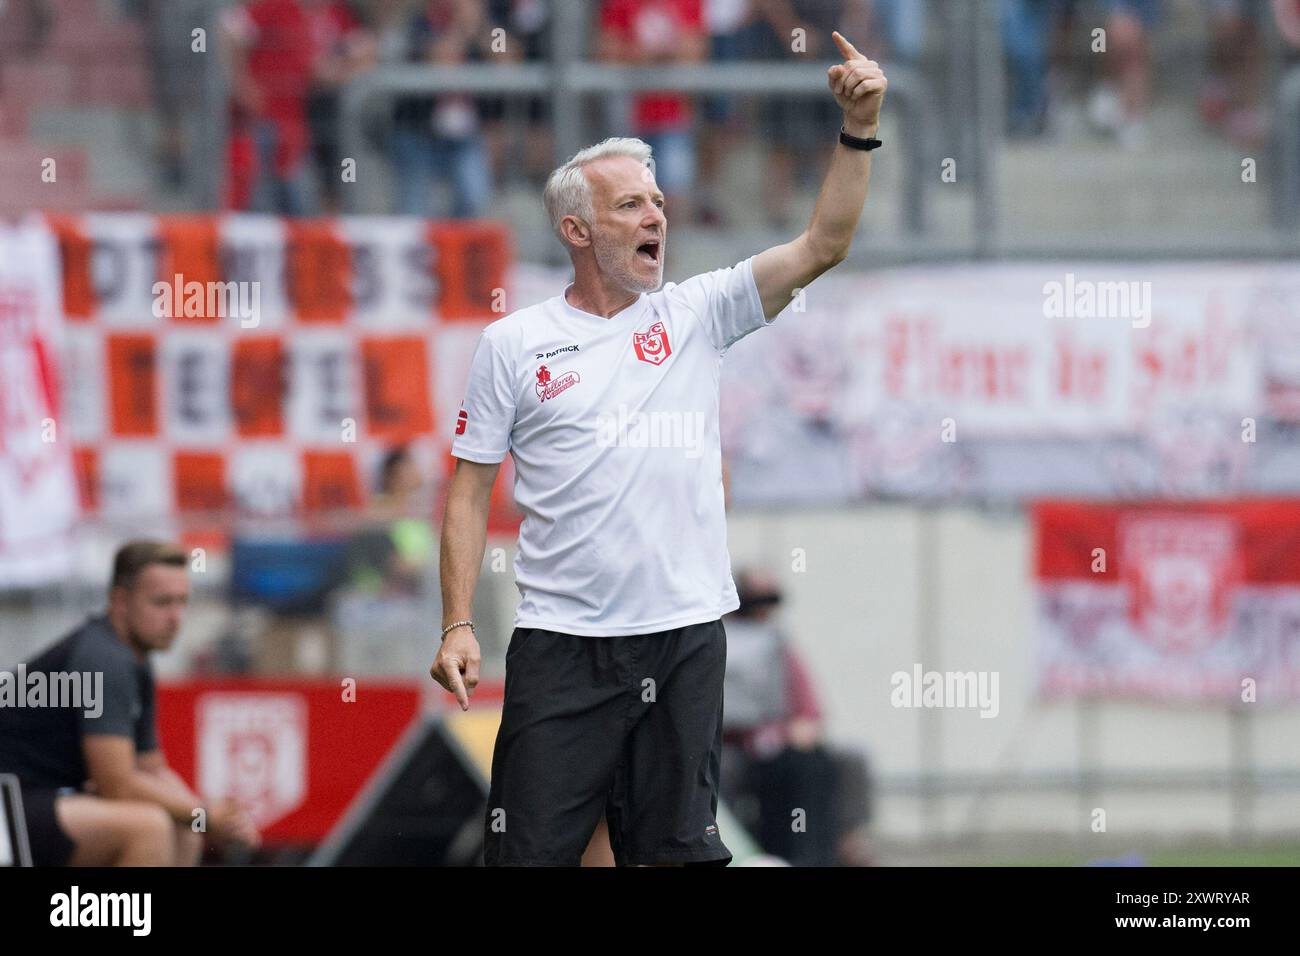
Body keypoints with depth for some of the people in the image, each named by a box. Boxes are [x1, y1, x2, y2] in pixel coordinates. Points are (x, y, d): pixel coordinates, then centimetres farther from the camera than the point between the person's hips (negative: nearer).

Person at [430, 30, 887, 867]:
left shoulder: (697, 314, 8)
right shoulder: (514, 345, 3)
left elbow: (821, 247, 1)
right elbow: (471, 490, 4)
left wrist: (858, 131, -11)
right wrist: (457, 625, -4)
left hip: (687, 633, 2)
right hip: (562, 641, -2)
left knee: (674, 851, 6)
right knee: (532, 853, -5)